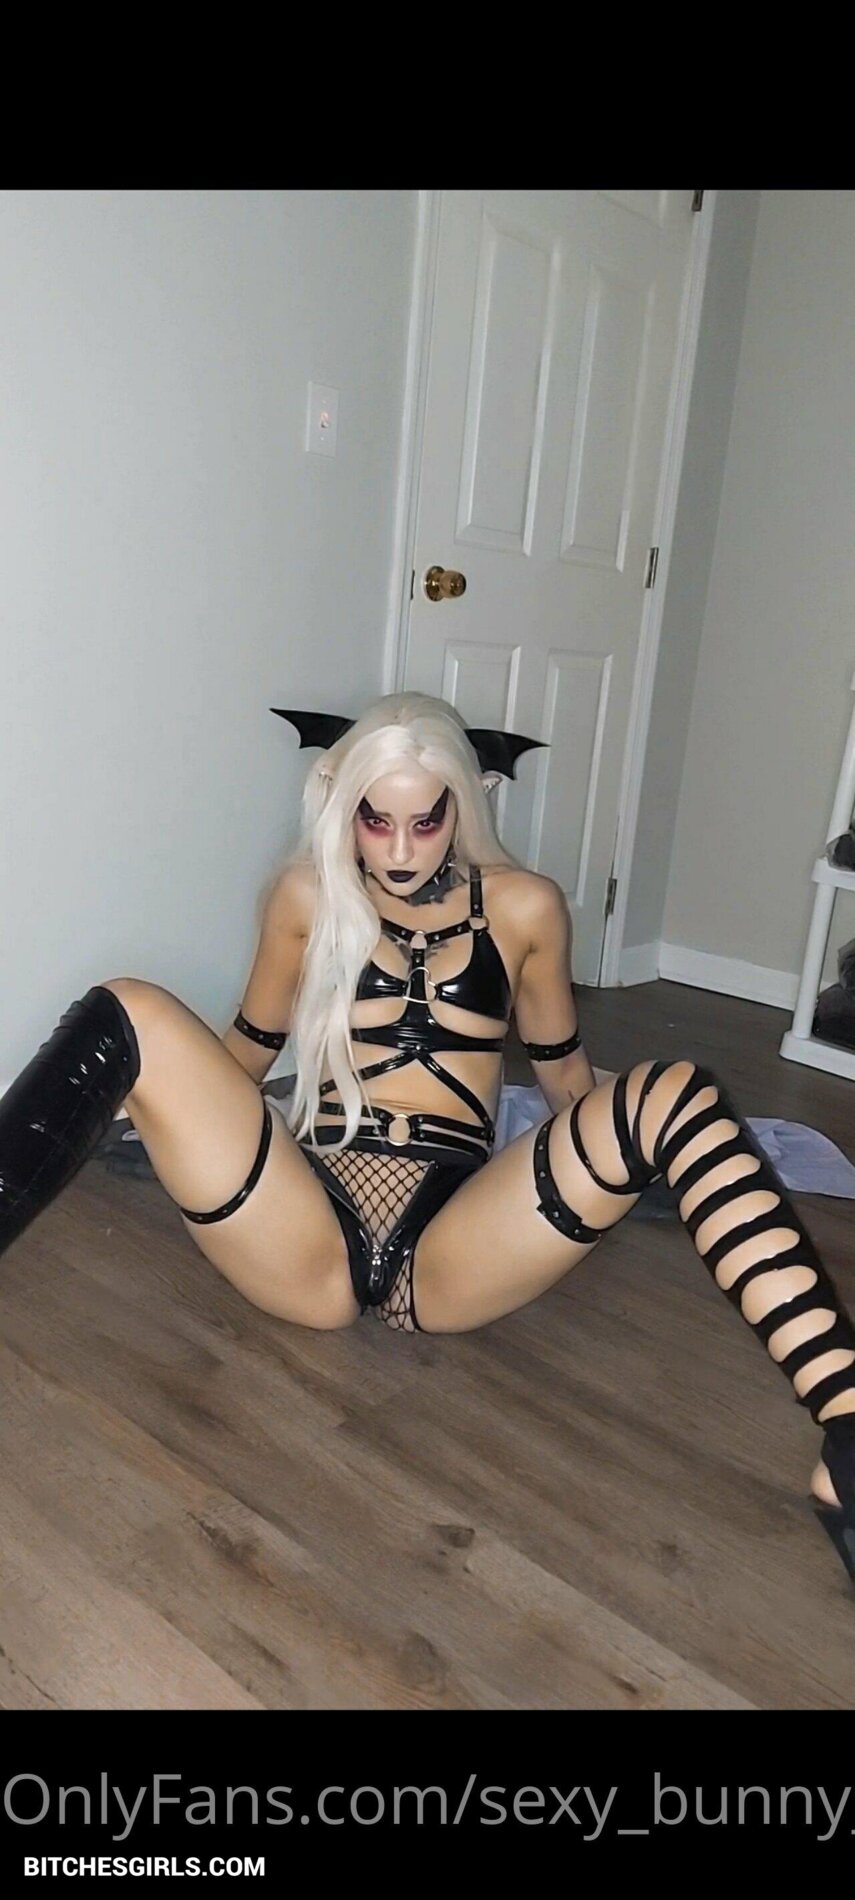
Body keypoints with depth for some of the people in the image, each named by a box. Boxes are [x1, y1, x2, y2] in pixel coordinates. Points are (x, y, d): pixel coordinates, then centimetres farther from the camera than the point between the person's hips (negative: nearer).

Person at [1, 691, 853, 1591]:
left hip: (452, 1247, 1)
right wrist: (160, 1094, 30)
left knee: (679, 1093, -25)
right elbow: (251, 1046, 23)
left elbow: (564, 1071, 23)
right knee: (129, 1011, -22)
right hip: (310, 1236, 0)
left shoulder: (524, 906, 10)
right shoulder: (308, 895, 9)